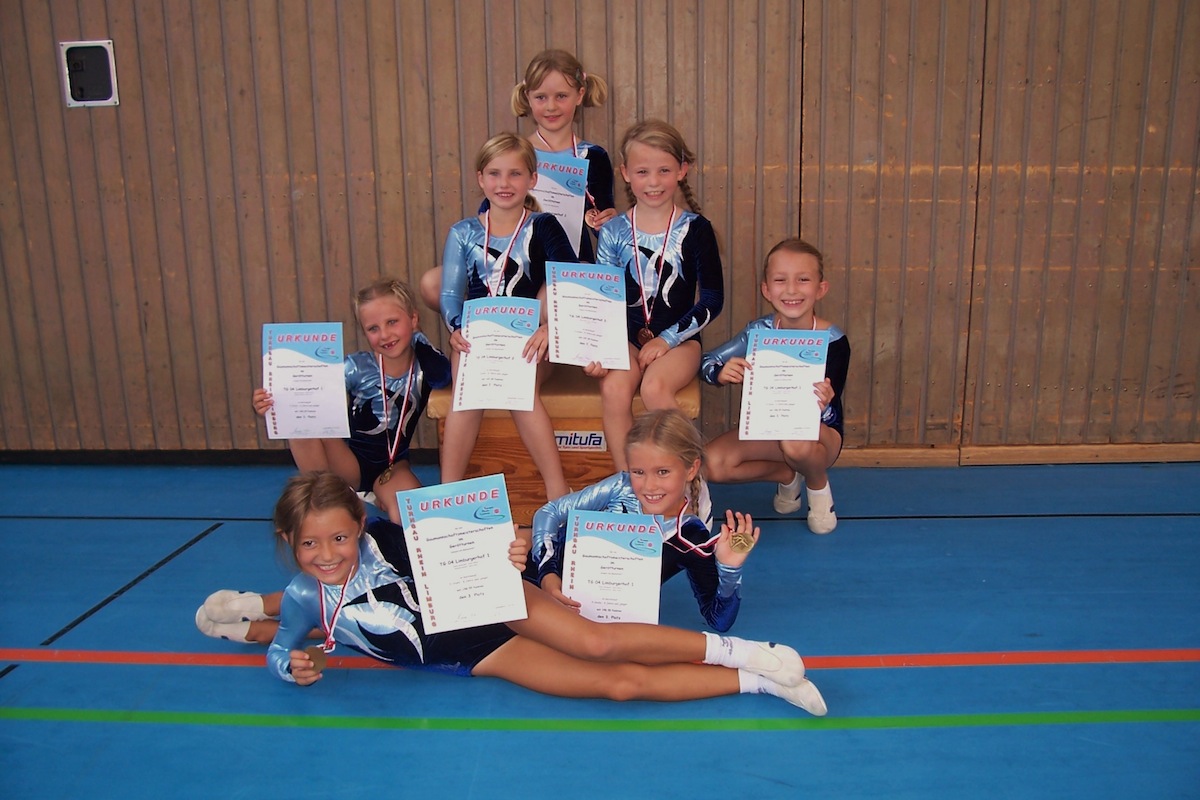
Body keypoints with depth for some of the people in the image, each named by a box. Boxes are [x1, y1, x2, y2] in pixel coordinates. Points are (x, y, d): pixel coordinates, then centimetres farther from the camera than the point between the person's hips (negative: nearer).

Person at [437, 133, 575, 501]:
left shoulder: (543, 227, 3)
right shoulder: (463, 233, 10)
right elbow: (450, 295, 5)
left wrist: (551, 324, -25)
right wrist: (457, 329, -17)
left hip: (527, 342, -1)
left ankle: (557, 491, -28)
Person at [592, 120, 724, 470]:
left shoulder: (695, 229, 0)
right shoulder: (613, 231, 4)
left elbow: (713, 299, 0)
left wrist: (667, 339, -10)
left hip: (678, 339, -2)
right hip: (626, 337, 2)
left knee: (654, 387, -31)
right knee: (614, 389, -27)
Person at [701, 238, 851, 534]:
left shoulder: (833, 341, -20)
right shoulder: (760, 332, -13)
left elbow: (829, 412, -21)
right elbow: (705, 362, -10)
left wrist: (823, 405, -46)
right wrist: (721, 372, -34)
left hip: (820, 432, -4)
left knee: (795, 443, -40)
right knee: (713, 464, -20)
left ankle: (818, 485, -1)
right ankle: (787, 475, 9)